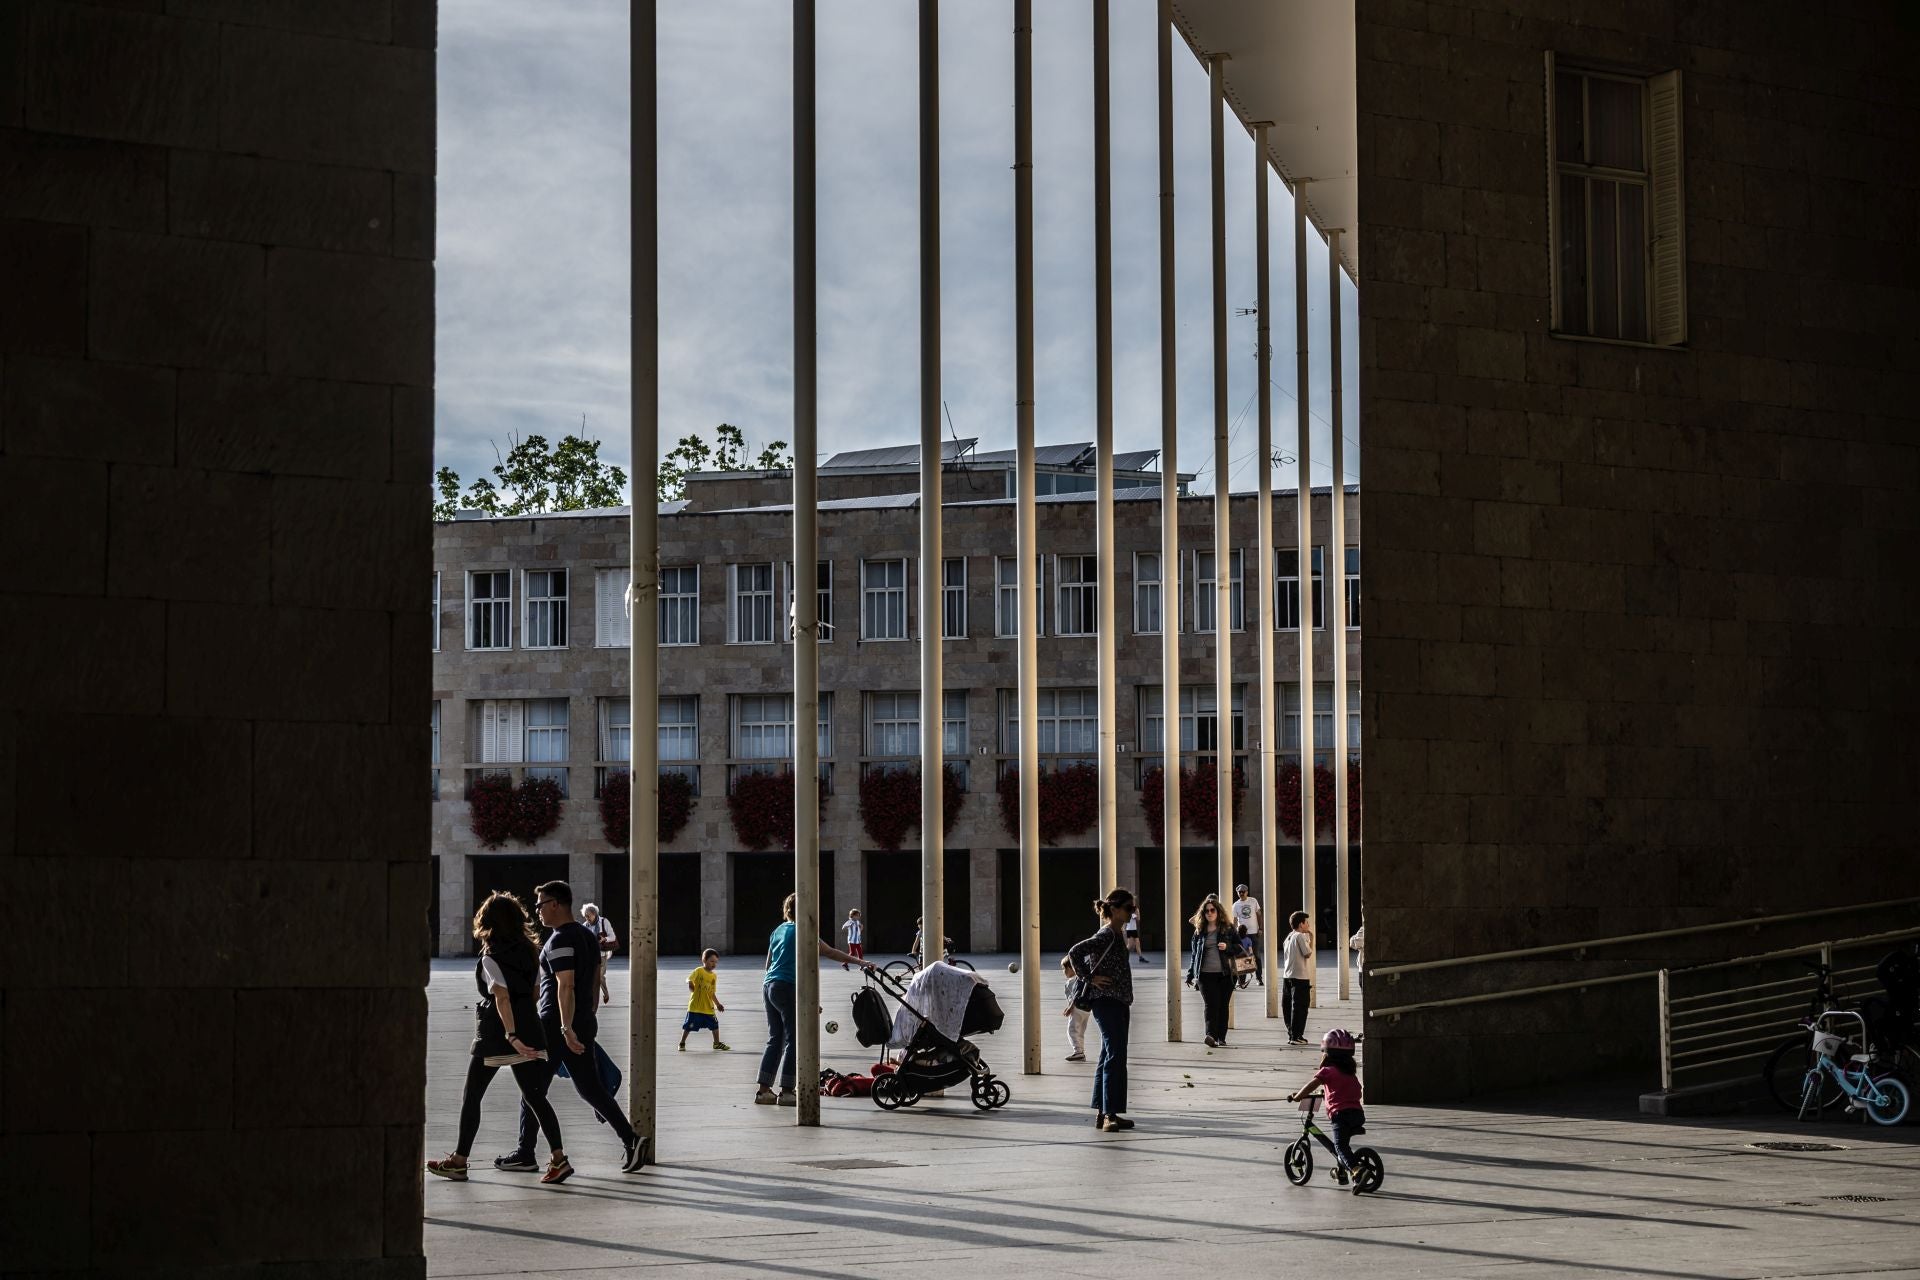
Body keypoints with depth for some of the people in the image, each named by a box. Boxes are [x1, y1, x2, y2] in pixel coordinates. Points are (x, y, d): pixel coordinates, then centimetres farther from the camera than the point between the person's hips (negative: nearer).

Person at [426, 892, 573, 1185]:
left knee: (471, 1097, 6)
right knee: (534, 1096, 5)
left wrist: (511, 1036, -27)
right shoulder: (529, 952, 8)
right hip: (529, 1029, 6)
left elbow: (502, 998, -21)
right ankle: (558, 1158, -6)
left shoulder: (491, 957, -12)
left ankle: (458, 1161, 11)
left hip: (496, 1034, -6)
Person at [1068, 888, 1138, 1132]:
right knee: (1115, 1058, -13)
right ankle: (1109, 1114, -16)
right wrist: (1089, 979, -17)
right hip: (1108, 1004, -10)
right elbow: (1075, 952, -22)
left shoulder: (1117, 935, 15)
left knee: (1109, 1058, 11)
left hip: (1117, 1004, 10)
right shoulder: (1106, 936, -14)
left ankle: (1103, 1114, 15)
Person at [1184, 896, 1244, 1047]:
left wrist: (1227, 947, -14)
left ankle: (1221, 1038, 11)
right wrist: (1190, 975, 14)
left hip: (1225, 974, 0)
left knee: (1223, 1006, 3)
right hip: (1205, 975, 0)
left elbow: (1240, 948, 6)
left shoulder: (1229, 929, 6)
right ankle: (1211, 1035, -26)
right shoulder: (1199, 931, 10)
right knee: (1211, 1004, -14)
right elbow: (1194, 954, 15)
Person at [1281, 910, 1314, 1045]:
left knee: (1287, 1007, 10)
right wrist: (1311, 938, -3)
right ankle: (1296, 1036, -7)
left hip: (1287, 976, 8)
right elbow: (1308, 954, -12)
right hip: (1300, 977, -8)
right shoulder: (1300, 936, -10)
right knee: (1299, 1007, -5)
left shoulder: (1289, 937, 14)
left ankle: (1291, 1035, 14)